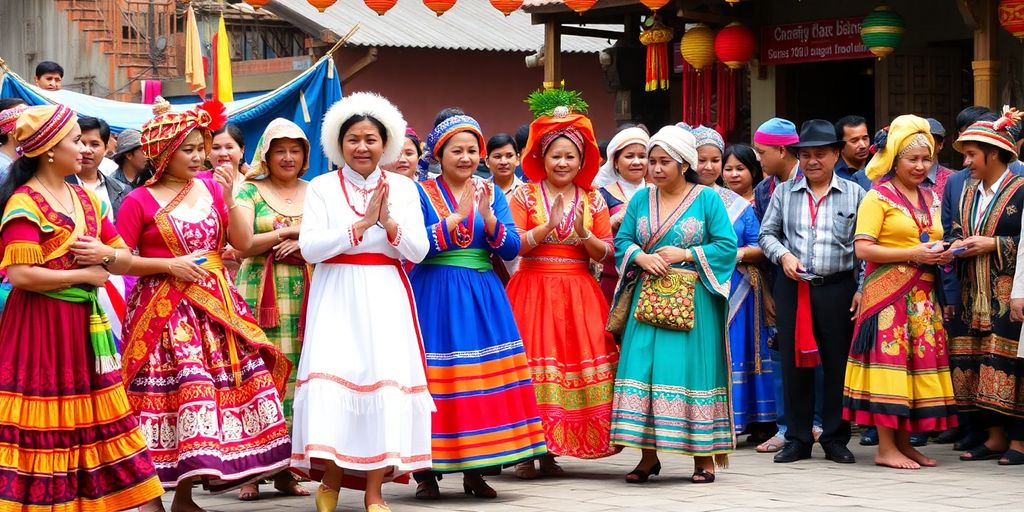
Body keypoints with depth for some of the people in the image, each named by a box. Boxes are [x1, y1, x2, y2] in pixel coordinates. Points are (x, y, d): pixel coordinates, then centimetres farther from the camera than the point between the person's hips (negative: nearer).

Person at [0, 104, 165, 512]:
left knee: (96, 418, 10)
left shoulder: (85, 199, 12)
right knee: (42, 425, -4)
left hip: (84, 325, 8)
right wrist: (83, 274, -13)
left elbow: (125, 261, 16)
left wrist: (105, 254, -7)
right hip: (40, 326, -8)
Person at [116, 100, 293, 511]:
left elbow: (244, 242, 6)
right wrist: (168, 264, -13)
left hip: (216, 305, 5)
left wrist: (228, 199, -7)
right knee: (168, 394, -11)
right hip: (164, 312, -5)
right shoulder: (139, 201, -4)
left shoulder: (210, 186, 9)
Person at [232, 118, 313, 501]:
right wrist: (289, 230, -7)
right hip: (261, 294, -3)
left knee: (297, 373, -1)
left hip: (306, 296, 3)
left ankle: (286, 469, 5)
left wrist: (304, 241, -10)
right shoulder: (250, 192, 6)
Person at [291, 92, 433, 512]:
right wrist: (363, 223, -14)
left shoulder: (402, 187, 9)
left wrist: (389, 222, -13)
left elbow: (418, 251, 4)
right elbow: (310, 248, -8)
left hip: (385, 297, 1)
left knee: (385, 379, -6)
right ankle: (331, 475, 3)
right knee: (332, 376, -12)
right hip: (336, 296, -1)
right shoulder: (323, 187, 4)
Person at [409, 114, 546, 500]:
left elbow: (512, 249, 2)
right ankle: (428, 471, 2)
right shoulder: (421, 193, 1)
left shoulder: (492, 193, 11)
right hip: (435, 297, -3)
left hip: (484, 297, 4)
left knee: (485, 376, 0)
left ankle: (475, 471, 8)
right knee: (436, 378, -6)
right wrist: (457, 216, -17)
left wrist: (487, 217, -14)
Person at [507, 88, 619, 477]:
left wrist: (584, 235, -13)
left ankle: (551, 451, 4)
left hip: (579, 295, 3)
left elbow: (605, 253, 5)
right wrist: (548, 226, -17)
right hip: (533, 290, -3)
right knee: (533, 363, -9)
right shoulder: (524, 196, 2)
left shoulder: (593, 200, 9)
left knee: (577, 363, -3)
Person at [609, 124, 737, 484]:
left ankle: (703, 456, 4)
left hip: (693, 301, -3)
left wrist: (685, 254, -13)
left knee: (692, 369, -3)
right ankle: (648, 454, 5)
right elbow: (622, 241, 8)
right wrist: (642, 257, -12)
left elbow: (727, 246, -5)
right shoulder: (641, 199, 11)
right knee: (644, 367, -2)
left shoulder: (707, 198, 0)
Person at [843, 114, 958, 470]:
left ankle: (904, 442, 12)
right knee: (889, 360, -8)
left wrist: (942, 255, 4)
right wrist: (912, 254, -16)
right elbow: (863, 248, -12)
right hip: (889, 292, -7)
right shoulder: (878, 197, -4)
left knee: (920, 362, 4)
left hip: (923, 294, 7)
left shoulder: (930, 198, 17)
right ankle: (886, 447, -5)